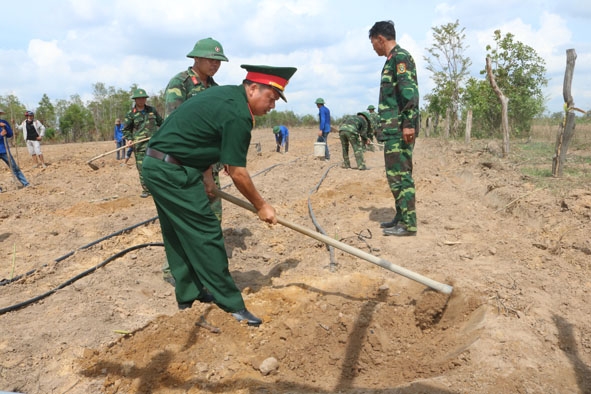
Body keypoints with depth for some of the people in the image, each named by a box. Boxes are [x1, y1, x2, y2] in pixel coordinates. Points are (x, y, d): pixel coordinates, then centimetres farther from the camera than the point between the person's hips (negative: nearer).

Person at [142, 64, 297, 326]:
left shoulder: (226, 95, 11)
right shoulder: (238, 115, -18)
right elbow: (237, 173, -15)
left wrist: (206, 175, 13)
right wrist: (261, 206, -3)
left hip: (157, 166, 10)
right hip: (173, 173, -10)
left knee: (179, 235, 17)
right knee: (206, 235, -4)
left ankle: (188, 295, 30)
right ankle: (231, 305, 5)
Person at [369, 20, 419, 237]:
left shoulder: (400, 57, -8)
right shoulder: (392, 60, 22)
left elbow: (410, 92, -19)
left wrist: (408, 123, -25)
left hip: (399, 129, -10)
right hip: (393, 129, 10)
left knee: (400, 175, -9)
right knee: (396, 174, 13)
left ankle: (409, 224, -5)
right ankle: (401, 217, 21)